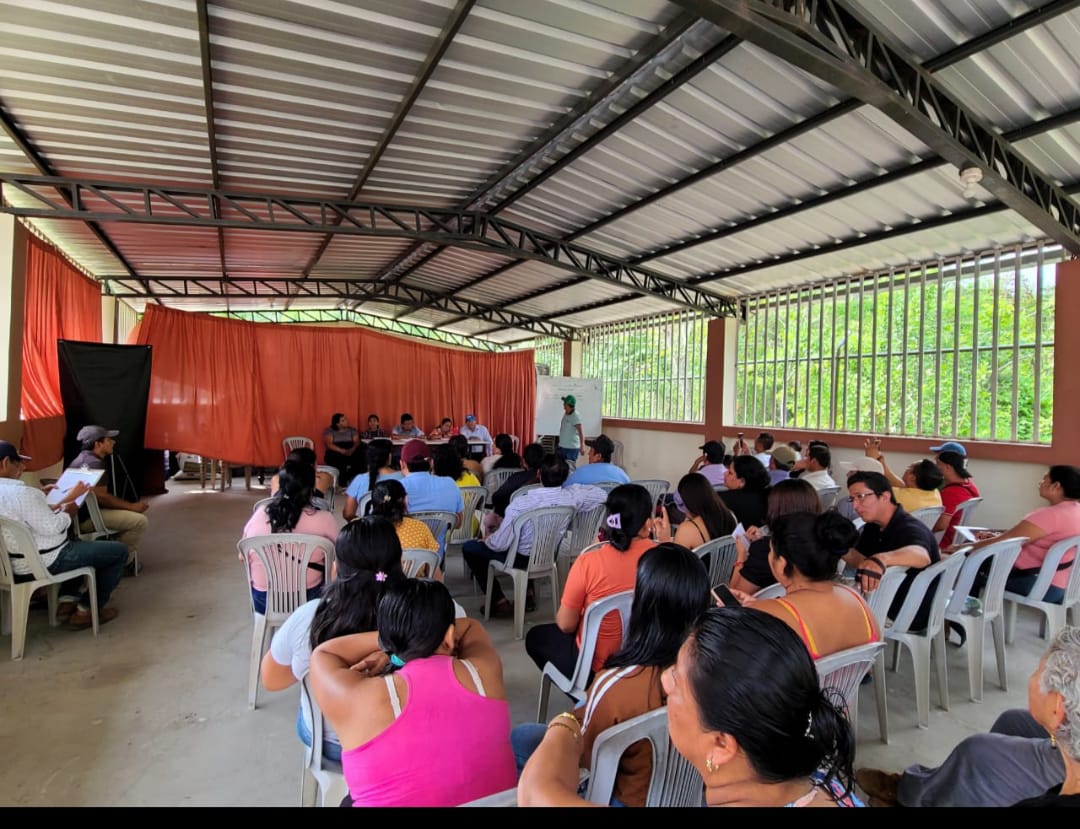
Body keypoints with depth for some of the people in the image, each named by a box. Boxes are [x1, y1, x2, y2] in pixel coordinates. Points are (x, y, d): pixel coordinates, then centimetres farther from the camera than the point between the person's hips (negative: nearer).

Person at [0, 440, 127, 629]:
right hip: (45, 563, -10)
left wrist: (66, 500, 12)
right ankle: (86, 611, 6)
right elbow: (51, 527, -24)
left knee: (78, 544, 37)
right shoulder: (22, 493, -26)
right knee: (119, 551, -2)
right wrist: (68, 512, -5)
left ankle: (65, 600, 25)